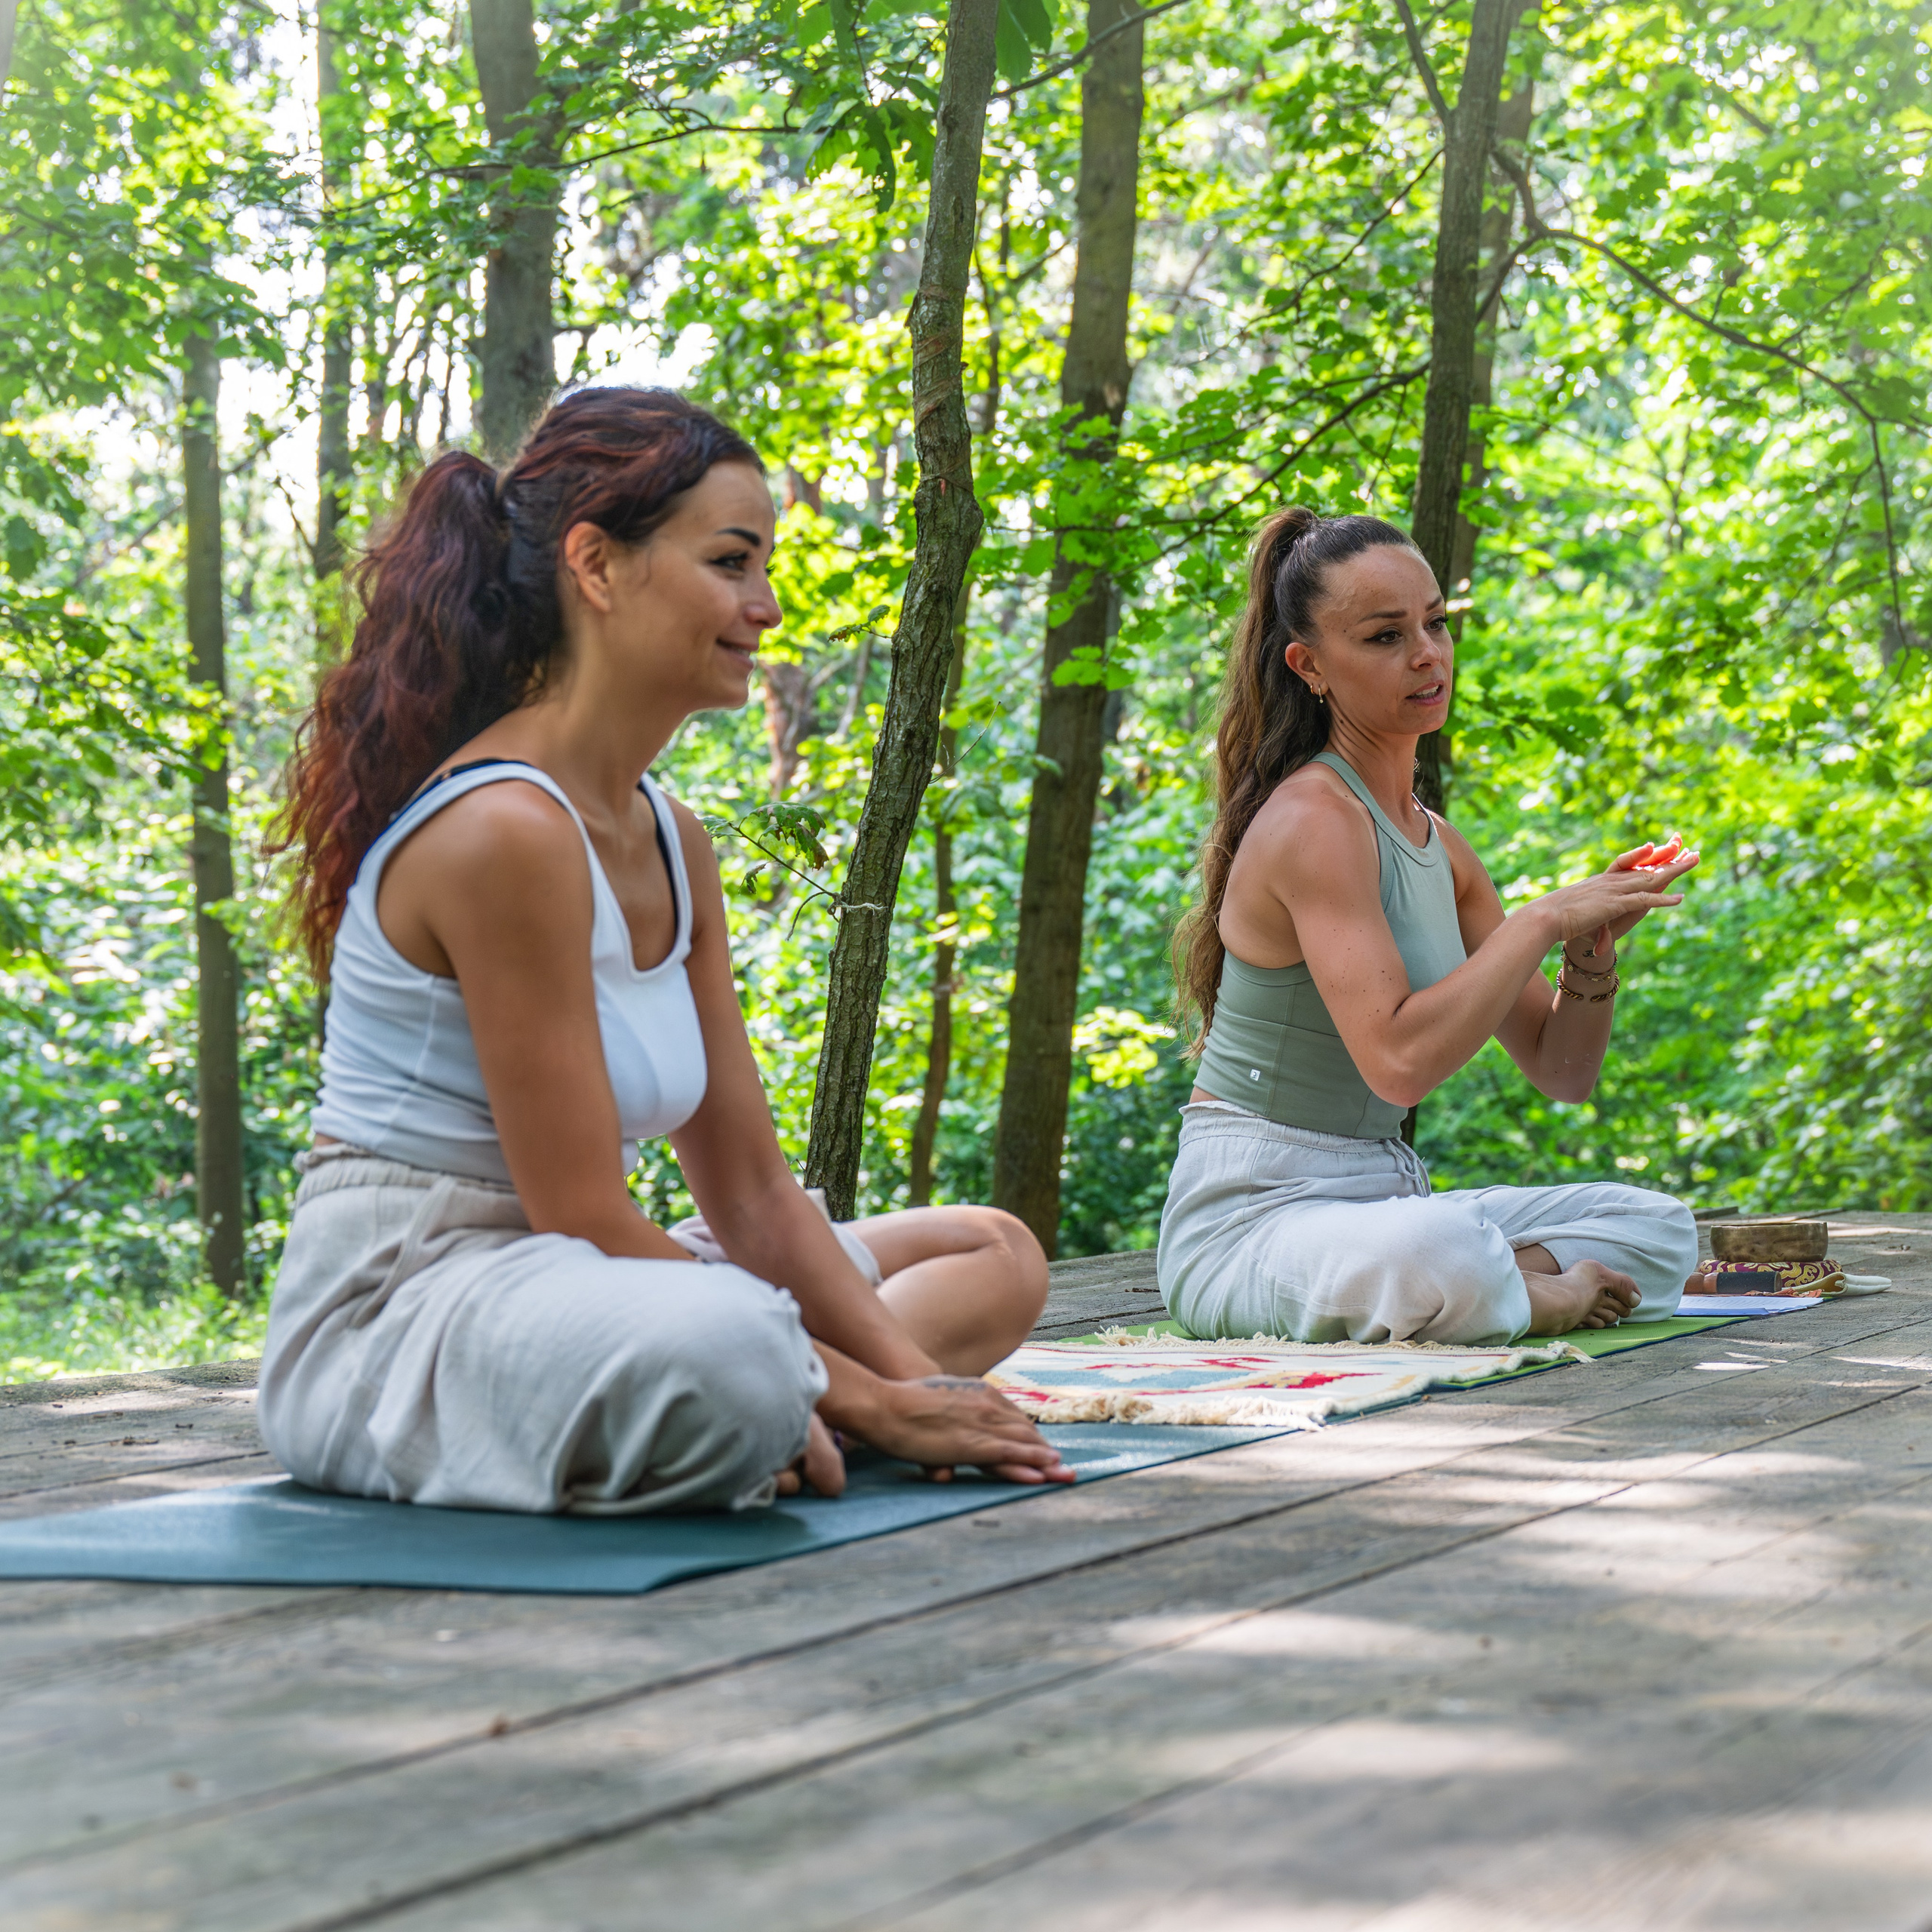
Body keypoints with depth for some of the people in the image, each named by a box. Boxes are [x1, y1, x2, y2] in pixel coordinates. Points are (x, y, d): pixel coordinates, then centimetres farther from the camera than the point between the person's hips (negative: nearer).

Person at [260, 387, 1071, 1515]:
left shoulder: (671, 846, 11)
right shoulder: (504, 829, -18)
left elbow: (754, 1195, 12)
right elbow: (587, 1222, -19)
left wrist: (914, 1380, -1)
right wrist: (868, 1399, -14)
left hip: (556, 1289, 11)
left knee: (997, 1256, 15)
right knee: (727, 1358, -43)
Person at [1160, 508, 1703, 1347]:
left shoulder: (1436, 844, 13)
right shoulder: (1312, 820, -15)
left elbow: (1562, 1071, 15)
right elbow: (1398, 1062, -28)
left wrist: (1593, 948, -5)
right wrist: (1542, 919, -19)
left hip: (1381, 1198, 9)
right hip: (1248, 1215, -9)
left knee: (1662, 1227, 9)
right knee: (1441, 1254, -39)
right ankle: (1534, 1297, -10)